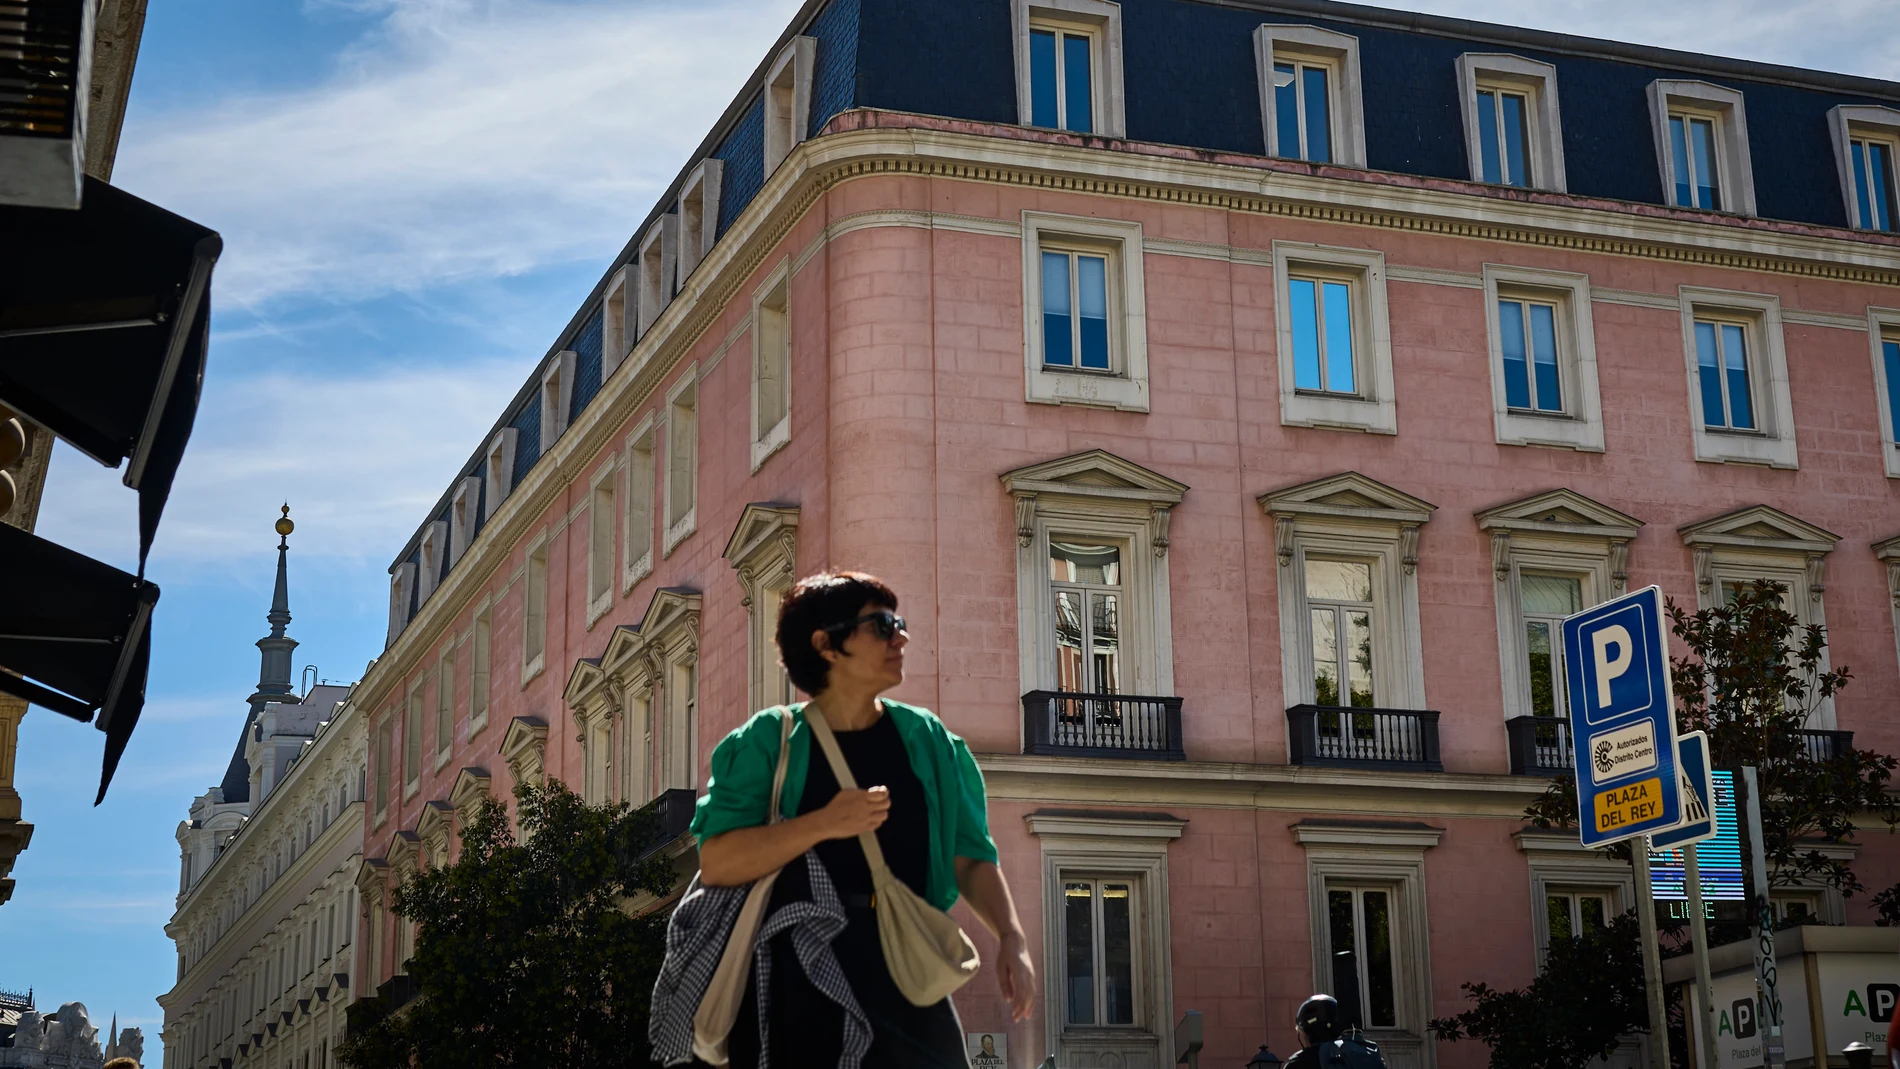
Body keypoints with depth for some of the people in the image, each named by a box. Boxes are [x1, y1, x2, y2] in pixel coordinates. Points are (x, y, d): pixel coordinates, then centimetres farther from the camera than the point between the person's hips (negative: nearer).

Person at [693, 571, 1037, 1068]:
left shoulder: (927, 740, 8)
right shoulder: (769, 740, -2)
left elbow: (969, 857, 8)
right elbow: (715, 864, -10)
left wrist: (1011, 937, -8)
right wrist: (823, 824, -20)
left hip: (904, 971, 3)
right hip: (795, 979, -3)